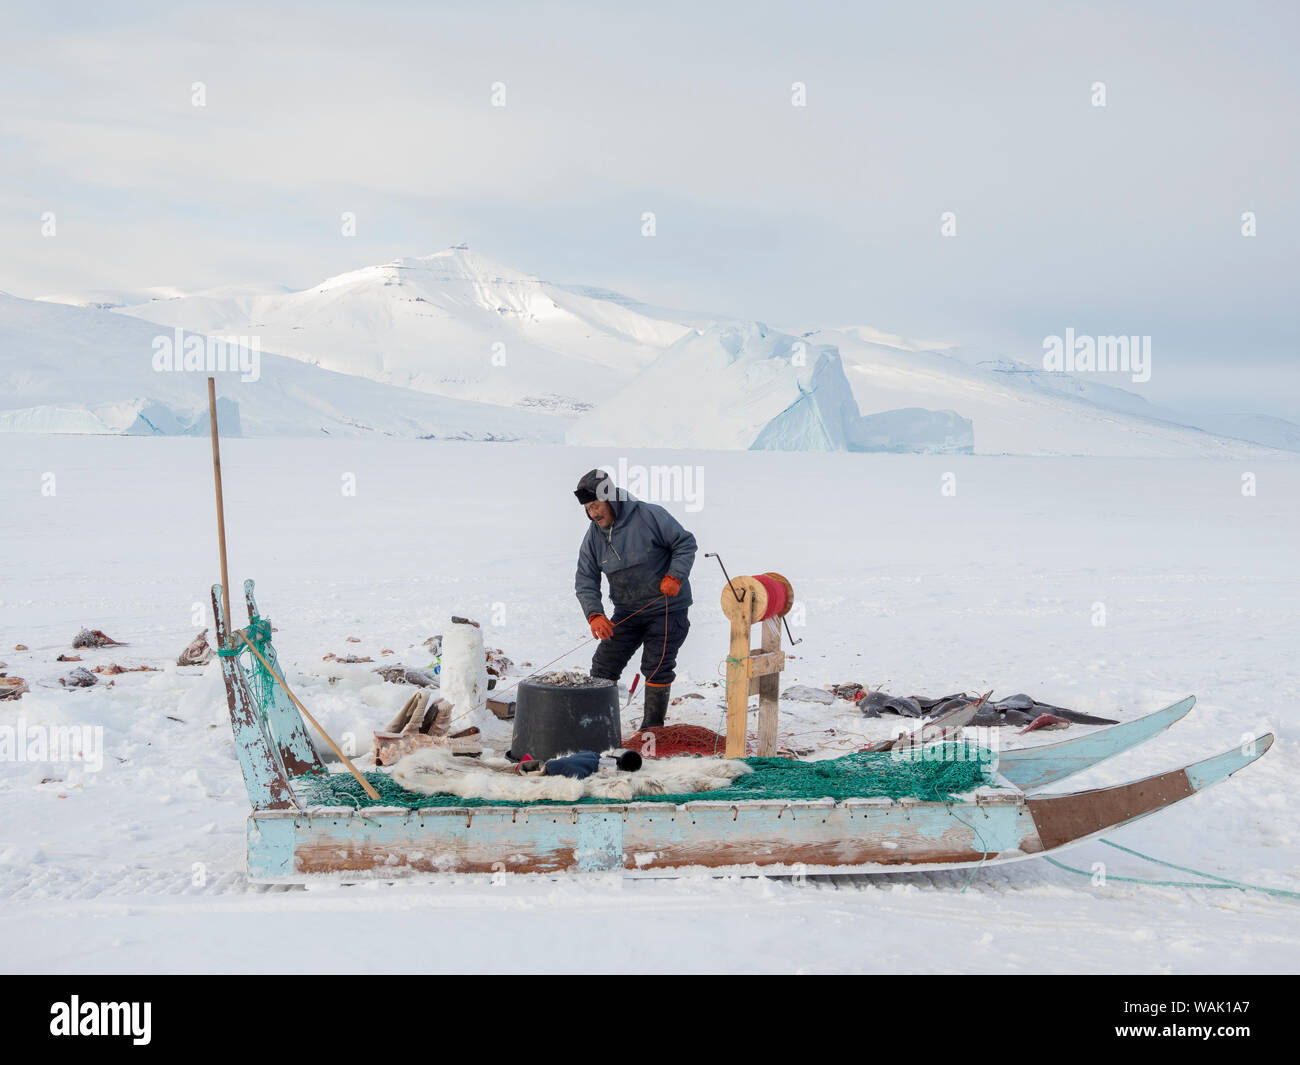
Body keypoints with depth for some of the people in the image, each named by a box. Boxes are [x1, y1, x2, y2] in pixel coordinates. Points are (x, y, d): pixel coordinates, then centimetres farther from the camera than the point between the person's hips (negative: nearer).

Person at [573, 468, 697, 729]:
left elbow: (685, 543, -10)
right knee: (604, 663, 1)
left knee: (657, 668, -2)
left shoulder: (649, 515, -16)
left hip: (666, 608, -5)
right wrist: (594, 614, -16)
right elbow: (585, 580, -2)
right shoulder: (594, 535, 0)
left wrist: (675, 576, -22)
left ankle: (652, 728, 10)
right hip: (627, 611, 5)